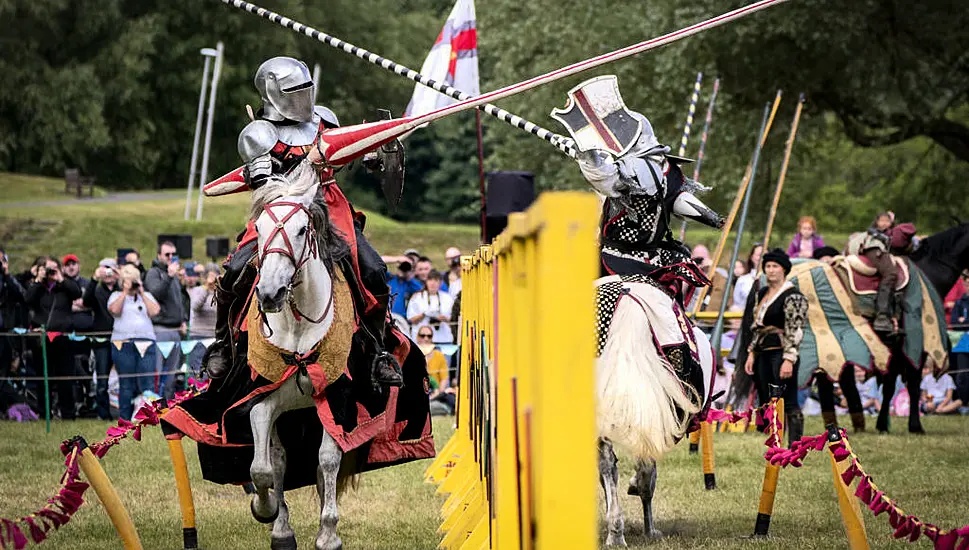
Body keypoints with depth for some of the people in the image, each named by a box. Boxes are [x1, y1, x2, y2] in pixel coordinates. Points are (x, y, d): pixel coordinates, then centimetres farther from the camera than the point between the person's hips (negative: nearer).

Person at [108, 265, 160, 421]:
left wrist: (142, 293, 3)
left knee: (147, 384, -6)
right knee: (126, 384, 0)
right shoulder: (116, 295, 14)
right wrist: (125, 291, -2)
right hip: (123, 343, -1)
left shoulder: (146, 295, 19)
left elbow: (155, 311, 2)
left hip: (146, 344, 1)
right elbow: (114, 309, -7)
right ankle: (125, 419, 4)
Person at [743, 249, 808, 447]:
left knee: (789, 404, -9)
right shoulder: (761, 294, 17)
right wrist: (751, 354, 16)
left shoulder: (793, 297, -9)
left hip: (782, 353, -9)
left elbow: (795, 331, -15)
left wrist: (789, 360, -21)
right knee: (767, 404, 10)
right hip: (763, 354, 9)